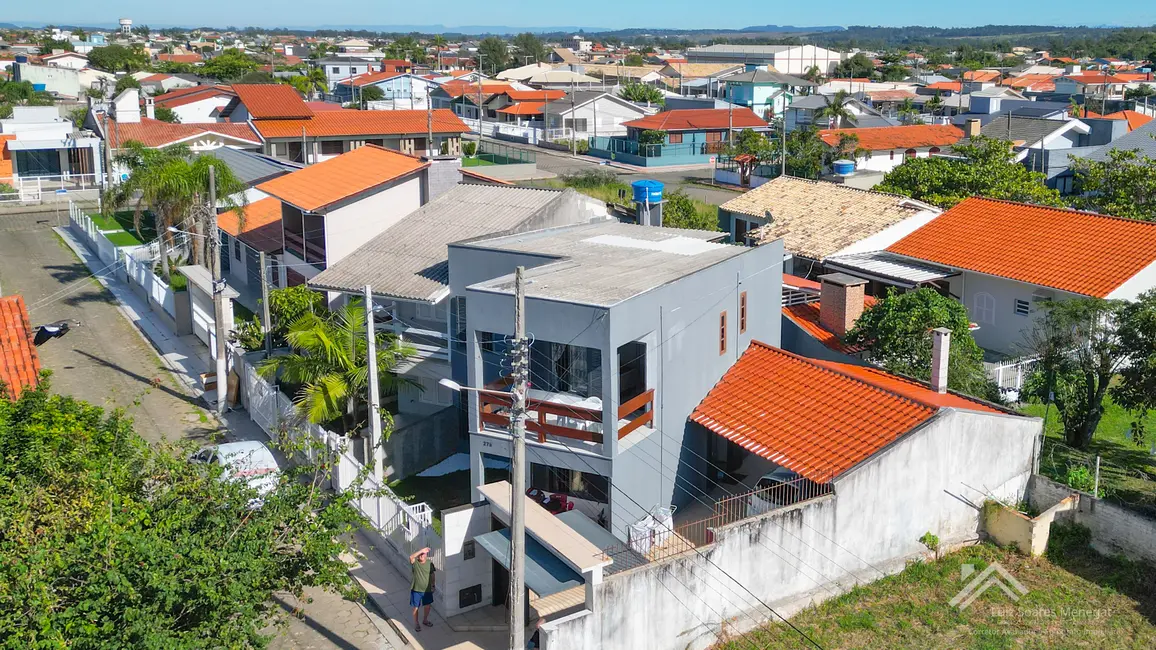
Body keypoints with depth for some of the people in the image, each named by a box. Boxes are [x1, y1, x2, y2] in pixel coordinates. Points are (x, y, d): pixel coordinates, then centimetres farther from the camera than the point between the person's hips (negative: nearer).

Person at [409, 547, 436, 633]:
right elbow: (411, 557, -40)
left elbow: (432, 575, 4)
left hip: (427, 590, 3)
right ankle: (416, 624, 31)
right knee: (416, 607, 10)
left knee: (427, 605, 19)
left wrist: (432, 586, 7)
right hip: (416, 590, -3)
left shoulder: (429, 563, -8)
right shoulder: (415, 563, -16)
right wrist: (421, 550, -44)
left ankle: (425, 620, 44)